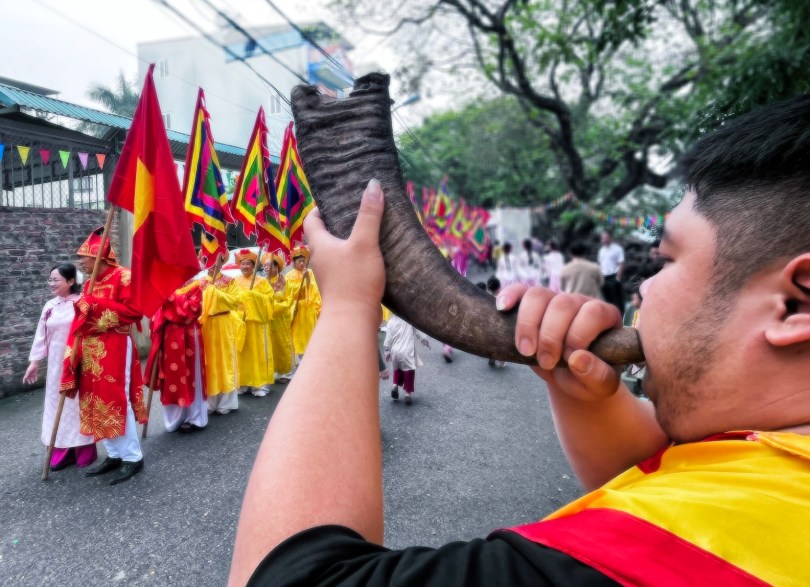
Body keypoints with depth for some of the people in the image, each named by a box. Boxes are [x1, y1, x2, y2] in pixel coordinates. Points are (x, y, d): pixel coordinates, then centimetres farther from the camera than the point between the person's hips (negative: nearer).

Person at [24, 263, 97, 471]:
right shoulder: (50, 306, 9)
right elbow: (41, 335, 13)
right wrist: (35, 361, 12)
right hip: (57, 363, 6)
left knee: (79, 402, 3)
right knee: (58, 403, 10)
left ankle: (84, 450, 15)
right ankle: (63, 452, 20)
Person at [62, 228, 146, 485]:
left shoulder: (123, 276, -9)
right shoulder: (90, 283, 16)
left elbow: (134, 310, -18)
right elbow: (82, 317, 17)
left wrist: (97, 304, -17)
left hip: (115, 347, -9)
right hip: (91, 350, 9)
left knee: (116, 401, -7)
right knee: (96, 402, 10)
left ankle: (133, 457, 4)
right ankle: (114, 454, 20)